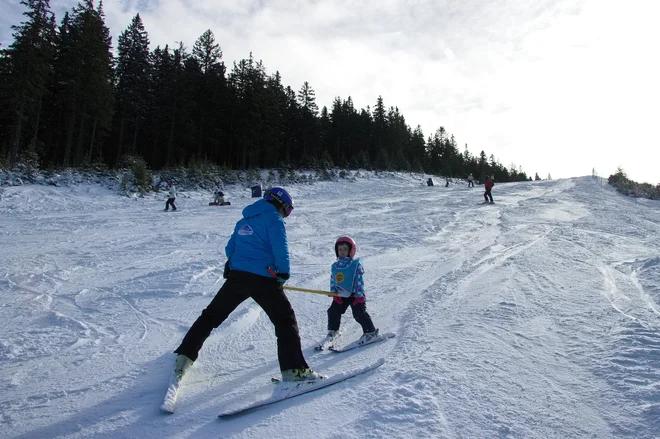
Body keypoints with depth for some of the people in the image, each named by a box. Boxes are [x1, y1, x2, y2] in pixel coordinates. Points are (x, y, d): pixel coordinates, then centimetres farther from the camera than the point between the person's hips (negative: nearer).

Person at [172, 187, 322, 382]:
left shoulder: (244, 220, 21)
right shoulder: (273, 218, -1)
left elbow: (230, 247, 22)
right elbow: (280, 248, -13)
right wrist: (283, 273, -6)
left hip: (236, 276, 6)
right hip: (263, 280, -6)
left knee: (211, 315, 18)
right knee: (285, 321, 2)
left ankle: (184, 357, 20)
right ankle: (294, 369, -5)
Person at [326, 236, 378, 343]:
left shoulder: (356, 264, -11)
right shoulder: (335, 266, 5)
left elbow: (359, 280, -13)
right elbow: (332, 280, 9)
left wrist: (359, 295, -16)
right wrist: (334, 293, -1)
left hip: (355, 295, -5)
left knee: (359, 314, -7)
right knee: (333, 311, 7)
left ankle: (370, 331, 10)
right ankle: (332, 331, 28)